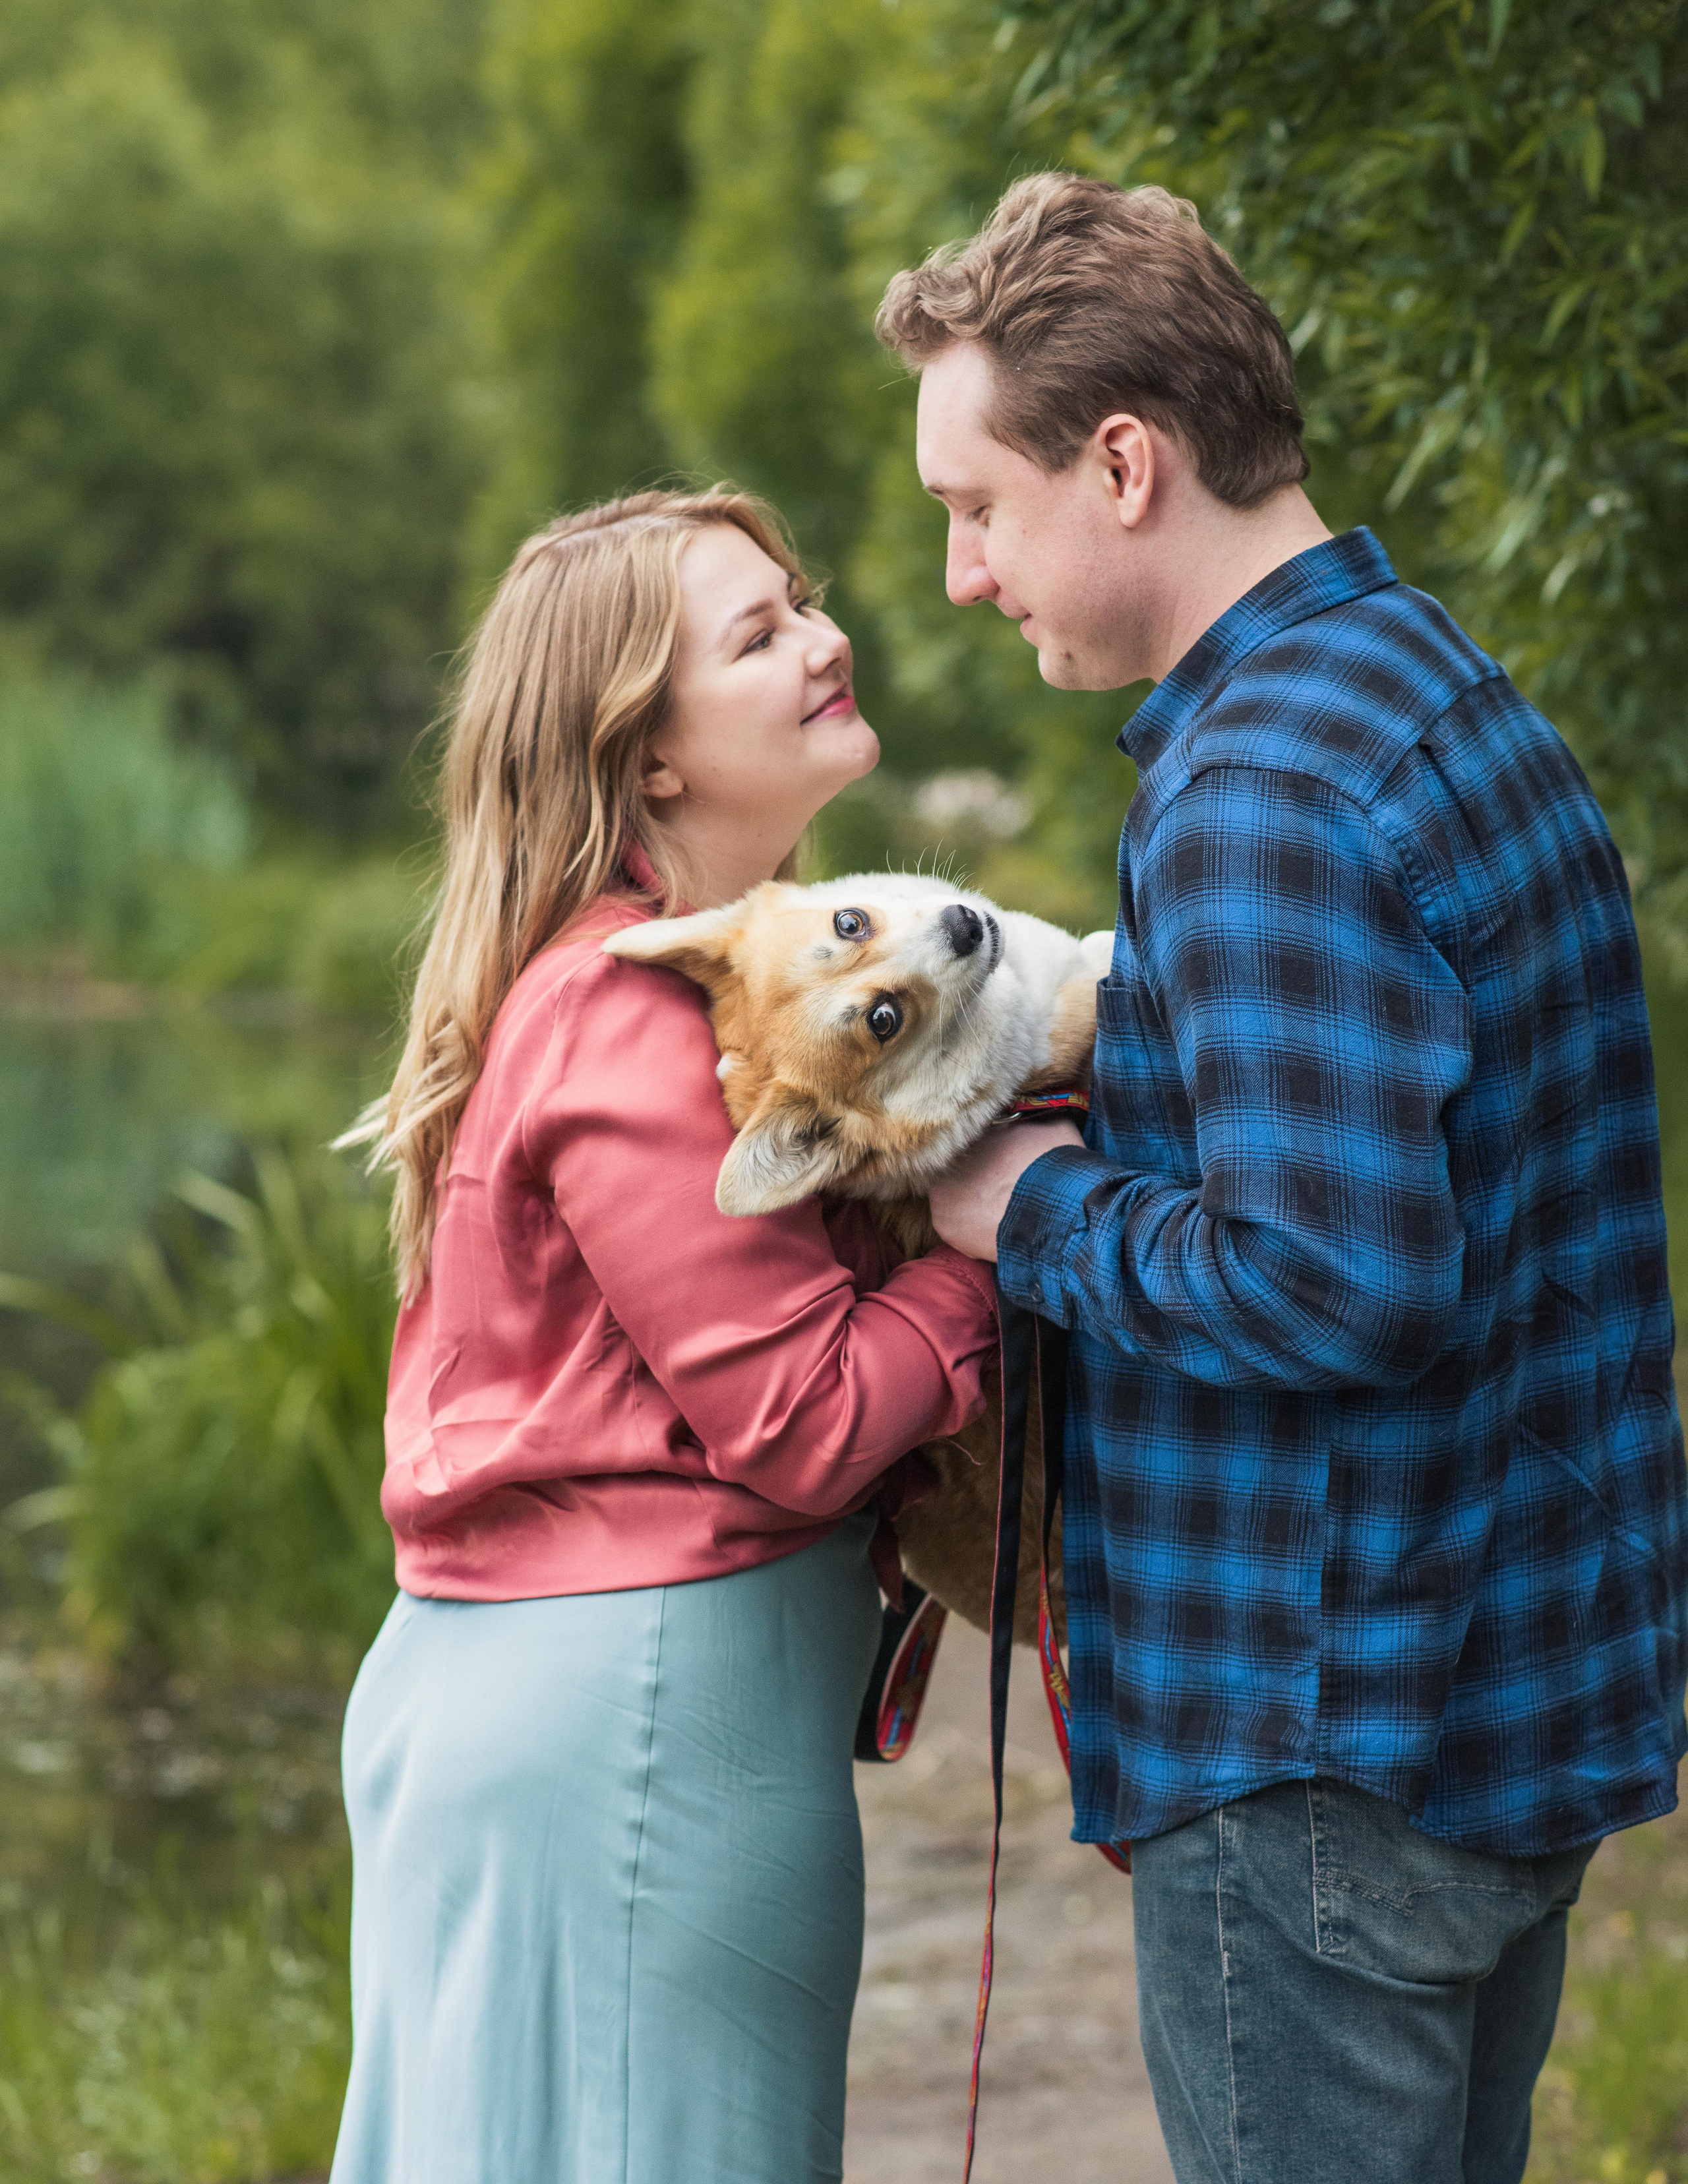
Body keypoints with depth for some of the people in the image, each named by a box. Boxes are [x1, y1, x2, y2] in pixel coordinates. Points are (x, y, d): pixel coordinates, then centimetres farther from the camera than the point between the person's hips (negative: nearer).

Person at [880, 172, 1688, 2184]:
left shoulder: (1257, 792, -19)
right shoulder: (1470, 710, 13)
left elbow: (1343, 1277, -27)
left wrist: (1039, 1211, -12)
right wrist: (1101, 1105, 12)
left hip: (1326, 1754, -10)